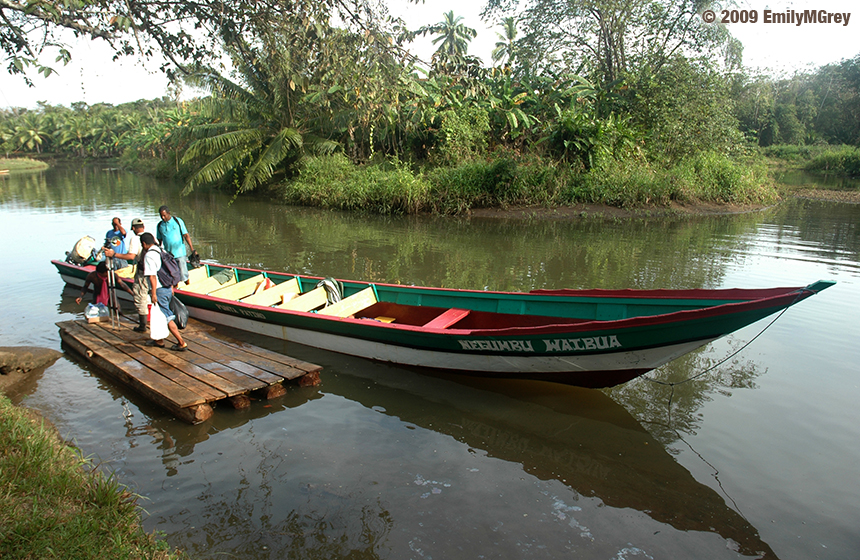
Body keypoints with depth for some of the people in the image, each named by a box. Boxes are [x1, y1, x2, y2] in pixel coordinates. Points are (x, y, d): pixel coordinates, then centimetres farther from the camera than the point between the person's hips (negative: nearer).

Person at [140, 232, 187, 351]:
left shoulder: (149, 255, -14)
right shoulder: (162, 251, 11)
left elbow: (152, 276, -20)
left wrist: (153, 293, -17)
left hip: (159, 290, -9)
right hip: (168, 288, 9)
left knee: (167, 317, -4)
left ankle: (181, 343, -3)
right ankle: (160, 340, 31)